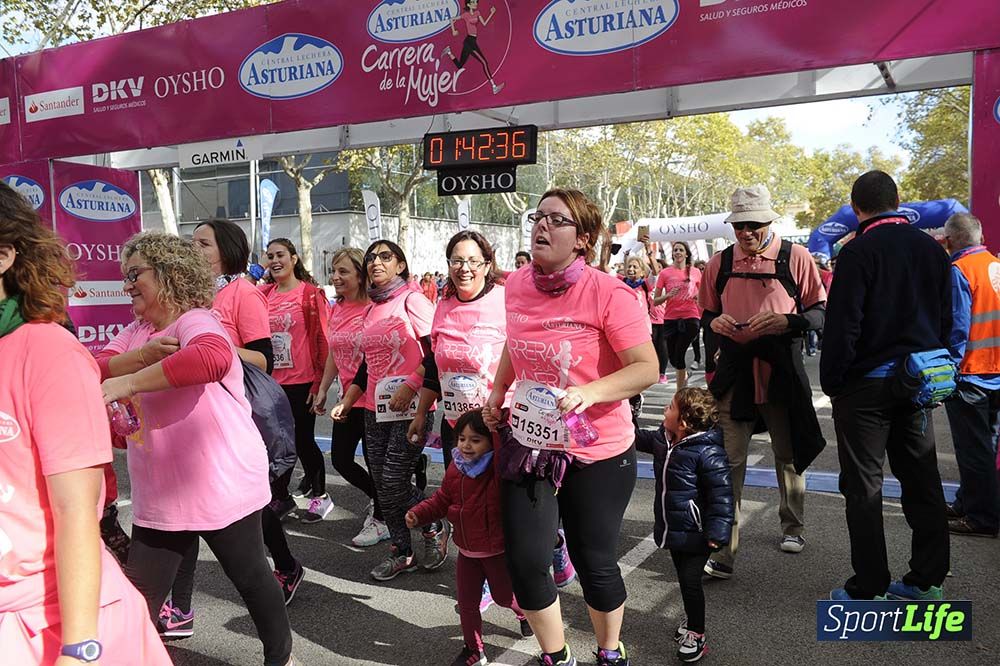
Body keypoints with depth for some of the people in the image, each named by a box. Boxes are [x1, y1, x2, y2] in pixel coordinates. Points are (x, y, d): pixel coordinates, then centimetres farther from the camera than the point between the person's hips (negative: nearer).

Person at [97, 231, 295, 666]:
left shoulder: (195, 320, -15)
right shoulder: (136, 331, 11)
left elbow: (213, 357, -39)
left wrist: (130, 381, -36)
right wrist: (142, 355, -20)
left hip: (223, 488, -7)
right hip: (159, 498, 7)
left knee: (251, 576, 13)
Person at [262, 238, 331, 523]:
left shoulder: (310, 293, -9)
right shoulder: (264, 294, 6)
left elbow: (322, 338, -10)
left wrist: (319, 382, -12)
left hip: (302, 381, -6)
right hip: (273, 382, 6)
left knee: (303, 438, 0)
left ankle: (320, 495, 18)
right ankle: (309, 478, 40)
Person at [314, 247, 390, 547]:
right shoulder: (336, 309, 7)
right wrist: (323, 389, 17)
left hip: (372, 398, -8)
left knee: (374, 461, 5)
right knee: (340, 459, 15)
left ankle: (380, 519, 26)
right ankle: (377, 498, 39)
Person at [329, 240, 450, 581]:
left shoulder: (411, 300, -8)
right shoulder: (372, 310, 14)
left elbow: (436, 352, -14)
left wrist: (410, 386, -22)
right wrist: (346, 402, 14)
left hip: (409, 408, -7)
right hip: (375, 408, 7)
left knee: (394, 483, -8)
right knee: (382, 485, 9)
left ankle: (435, 528, 19)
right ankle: (401, 552, 24)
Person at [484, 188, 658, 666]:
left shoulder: (609, 293, -18)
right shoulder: (517, 285, 0)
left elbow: (647, 368, -19)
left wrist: (590, 392, -32)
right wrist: (497, 392, 15)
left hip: (596, 454, -4)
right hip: (527, 444, 5)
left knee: (594, 563, 11)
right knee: (526, 563, 4)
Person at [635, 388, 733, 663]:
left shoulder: (708, 453, -25)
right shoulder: (663, 438, -1)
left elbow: (721, 494, -22)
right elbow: (642, 439, 21)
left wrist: (717, 532, -22)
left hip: (695, 533, -8)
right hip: (672, 529, 8)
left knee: (690, 580, -1)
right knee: (683, 577, 20)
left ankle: (696, 634, 18)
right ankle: (692, 620, 39)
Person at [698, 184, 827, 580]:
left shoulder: (795, 258, 1)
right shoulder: (720, 263, 8)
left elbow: (820, 313, 2)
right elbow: (706, 314, 17)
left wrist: (786, 321, -17)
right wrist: (716, 322, -6)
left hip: (782, 373, 0)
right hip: (734, 373, 1)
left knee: (788, 455, 16)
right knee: (728, 461, -6)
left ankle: (792, 527, 38)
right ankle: (723, 551, -2)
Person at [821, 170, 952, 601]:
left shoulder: (858, 252, -13)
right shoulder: (933, 250, 8)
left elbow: (841, 325, -16)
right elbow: (946, 319, 13)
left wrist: (831, 381, -7)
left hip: (867, 384, -6)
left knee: (863, 487, 2)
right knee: (922, 480, 14)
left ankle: (868, 589, 8)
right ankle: (927, 579, 24)